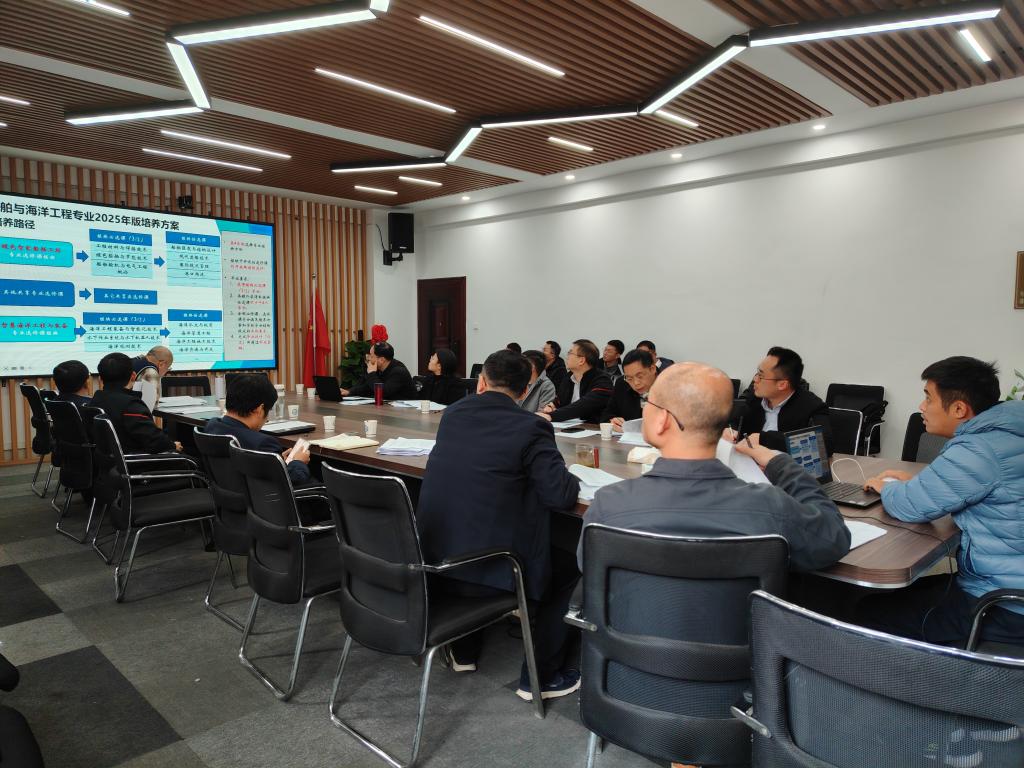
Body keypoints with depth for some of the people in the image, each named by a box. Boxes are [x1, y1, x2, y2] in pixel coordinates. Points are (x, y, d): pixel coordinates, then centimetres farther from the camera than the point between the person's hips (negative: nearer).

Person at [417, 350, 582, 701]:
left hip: (432, 561, 6)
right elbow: (560, 495, -16)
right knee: (567, 566, 18)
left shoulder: (452, 413, 6)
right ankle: (541, 676, 22)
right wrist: (571, 479, 5)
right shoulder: (531, 427, -12)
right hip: (488, 569, -6)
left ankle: (463, 651, 44)